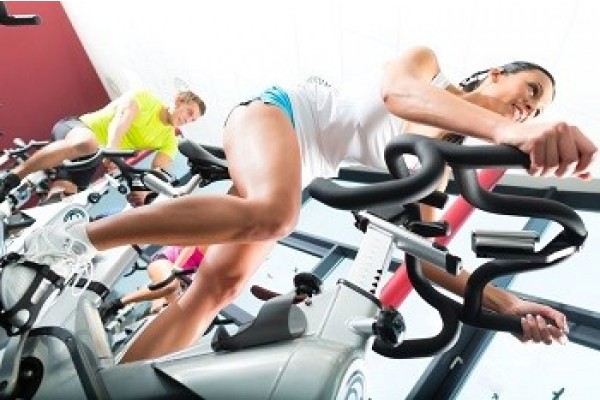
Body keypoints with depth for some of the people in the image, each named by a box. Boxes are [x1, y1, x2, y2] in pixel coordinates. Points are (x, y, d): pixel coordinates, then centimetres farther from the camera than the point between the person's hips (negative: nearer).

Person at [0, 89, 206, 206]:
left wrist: (143, 188, -30)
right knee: (86, 144, -38)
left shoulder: (169, 141, 5)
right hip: (77, 127, -4)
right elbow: (122, 116, -24)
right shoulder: (145, 98, -6)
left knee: (61, 194, -18)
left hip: (91, 161, 5)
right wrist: (111, 147, -43)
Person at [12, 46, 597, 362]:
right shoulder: (429, 63, 1)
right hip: (279, 109, -6)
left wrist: (506, 301, -1)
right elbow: (395, 90, -26)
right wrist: (509, 131, -43)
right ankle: (81, 236, -24)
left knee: (218, 289, -11)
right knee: (272, 213, -39)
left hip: (303, 172, 6)